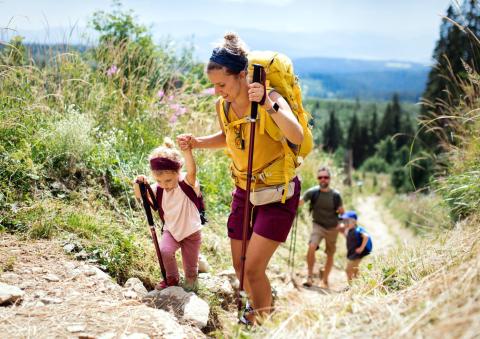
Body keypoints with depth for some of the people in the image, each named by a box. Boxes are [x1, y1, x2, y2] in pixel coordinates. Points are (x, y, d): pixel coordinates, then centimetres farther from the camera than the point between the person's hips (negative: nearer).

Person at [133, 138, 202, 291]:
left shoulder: (187, 183, -25)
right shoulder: (158, 189, -10)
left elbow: (192, 171, -46)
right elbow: (140, 196, -10)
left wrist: (187, 151, -67)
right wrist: (138, 184, -34)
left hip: (191, 231, -3)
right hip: (171, 230, 3)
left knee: (190, 266, 8)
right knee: (164, 251, -23)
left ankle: (191, 279, 45)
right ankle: (172, 278, 6)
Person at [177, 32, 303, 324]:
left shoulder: (271, 98, -22)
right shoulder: (223, 107, -4)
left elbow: (298, 137, -39)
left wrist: (269, 106, -52)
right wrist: (197, 142, 1)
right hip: (244, 191, 6)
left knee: (253, 268, -10)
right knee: (240, 267, 12)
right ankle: (258, 313, 38)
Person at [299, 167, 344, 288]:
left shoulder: (335, 195, -10)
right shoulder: (313, 192, -13)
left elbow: (342, 211, 4)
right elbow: (299, 202, -24)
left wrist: (341, 210, -19)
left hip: (332, 228, 2)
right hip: (318, 225, -2)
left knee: (330, 255, 10)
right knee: (311, 248, -25)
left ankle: (325, 280, 29)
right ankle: (310, 276, -11)